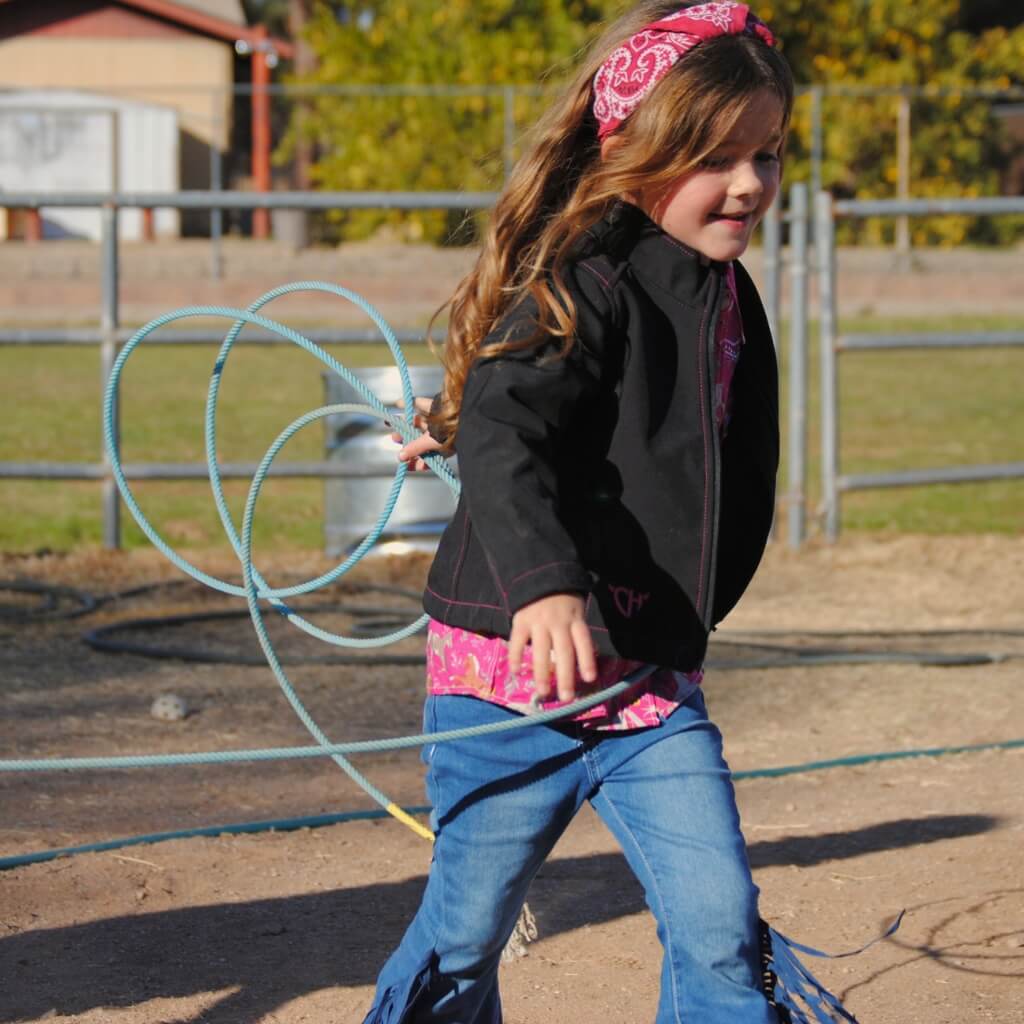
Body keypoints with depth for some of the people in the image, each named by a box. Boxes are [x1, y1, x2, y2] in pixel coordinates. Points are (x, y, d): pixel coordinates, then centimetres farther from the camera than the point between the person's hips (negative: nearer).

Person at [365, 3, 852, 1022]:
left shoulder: (728, 302, 10)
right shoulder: (582, 285, -15)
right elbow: (500, 433, -30)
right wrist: (542, 584, -45)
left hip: (655, 685, 6)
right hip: (511, 674, -6)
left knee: (719, 929, -5)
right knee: (466, 937, 6)